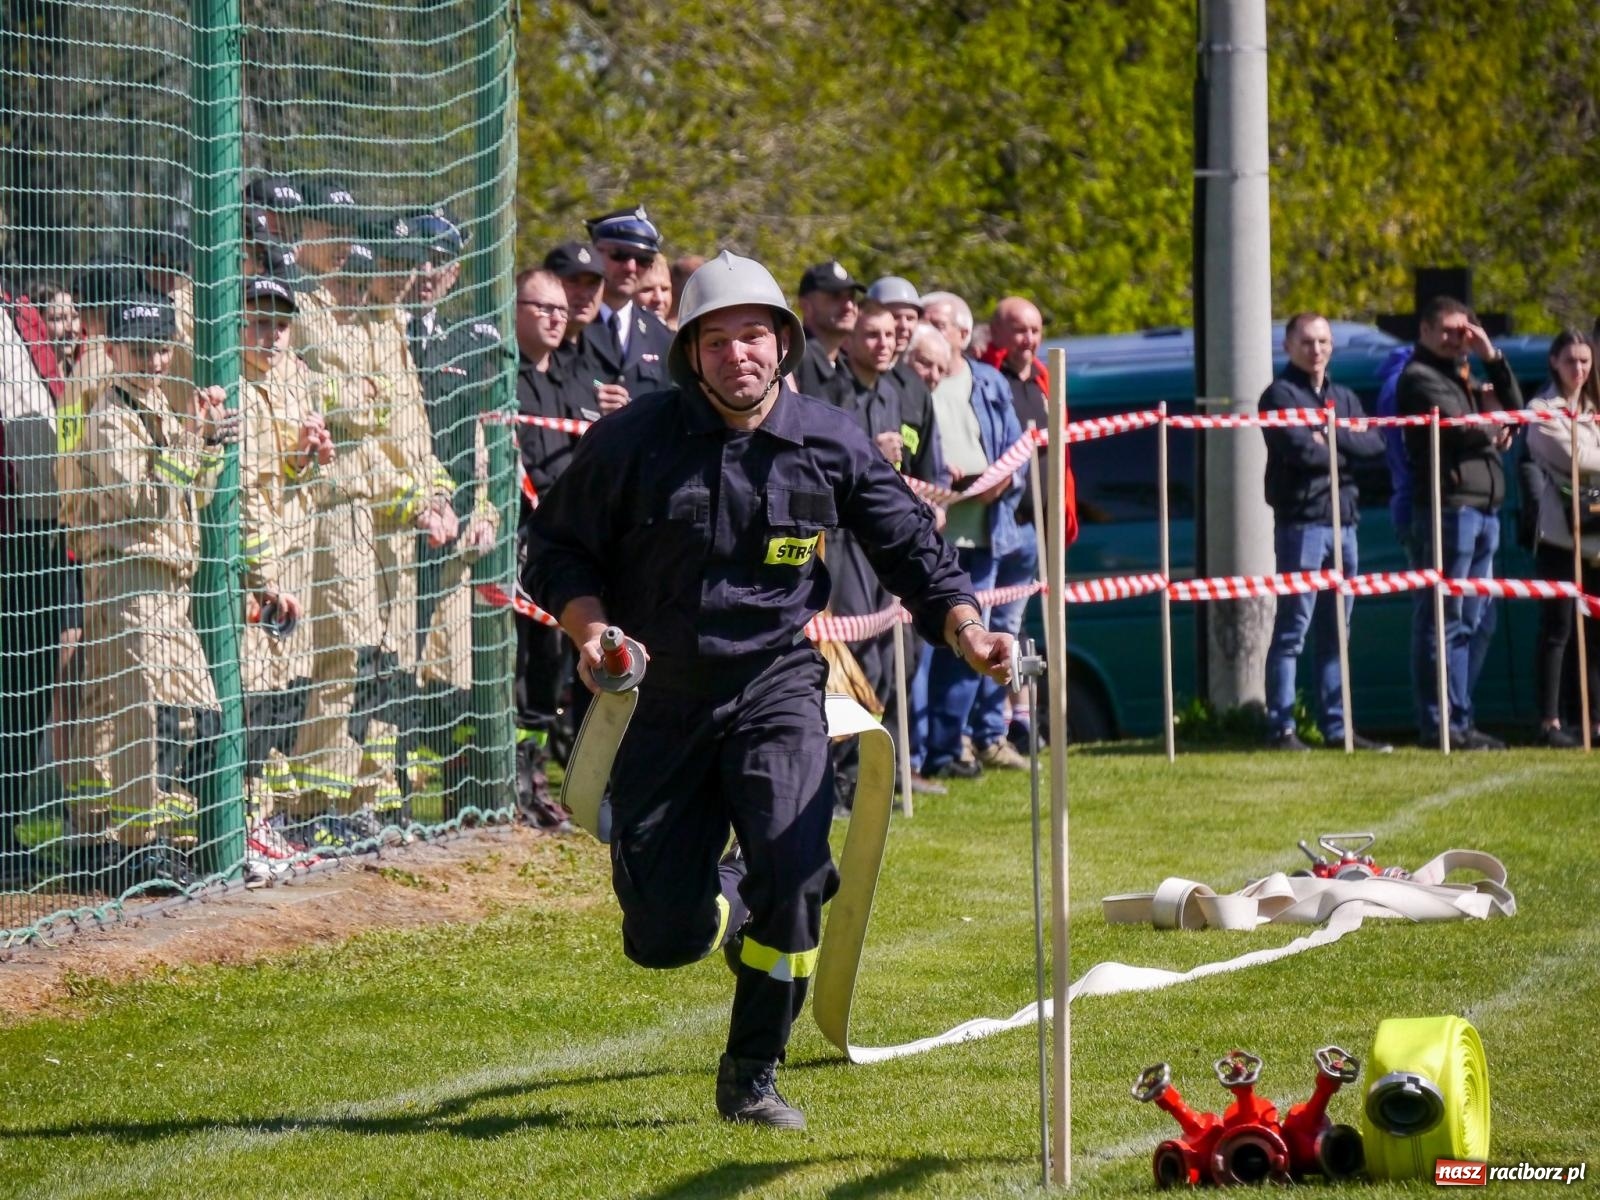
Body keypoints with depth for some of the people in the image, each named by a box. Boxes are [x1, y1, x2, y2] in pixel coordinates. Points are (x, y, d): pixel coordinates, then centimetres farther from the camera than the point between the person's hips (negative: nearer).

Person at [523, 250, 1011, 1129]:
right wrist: (589, 627, -14)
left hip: (777, 686, 0)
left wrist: (966, 632, -6)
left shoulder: (829, 442, 0)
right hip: (658, 701, 0)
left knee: (794, 863, -26)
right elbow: (556, 547, 4)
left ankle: (752, 1077, -8)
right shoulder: (632, 442, -5)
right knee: (664, 937, -4)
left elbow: (909, 546, 9)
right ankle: (729, 891, 37)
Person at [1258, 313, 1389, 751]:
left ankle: (1337, 727, 13)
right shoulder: (1280, 395, -3)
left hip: (1344, 522, 7)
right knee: (1292, 632, -8)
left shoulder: (1343, 398, 19)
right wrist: (1347, 448, -2)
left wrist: (1333, 437, -9)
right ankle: (1281, 729, -8)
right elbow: (1301, 450, -17)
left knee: (1336, 633, 9)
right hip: (1302, 522, -7)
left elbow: (1375, 444, 5)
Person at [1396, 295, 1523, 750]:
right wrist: (1496, 431, 4)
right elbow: (1460, 427, -16)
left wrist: (1492, 359, 8)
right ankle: (1440, 725, -7)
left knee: (1478, 622, 11)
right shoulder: (1420, 378, -4)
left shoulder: (1462, 376, 25)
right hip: (1448, 505, -9)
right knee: (1445, 622, -8)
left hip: (1484, 508, 9)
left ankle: (1460, 719, 16)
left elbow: (1514, 408, 18)